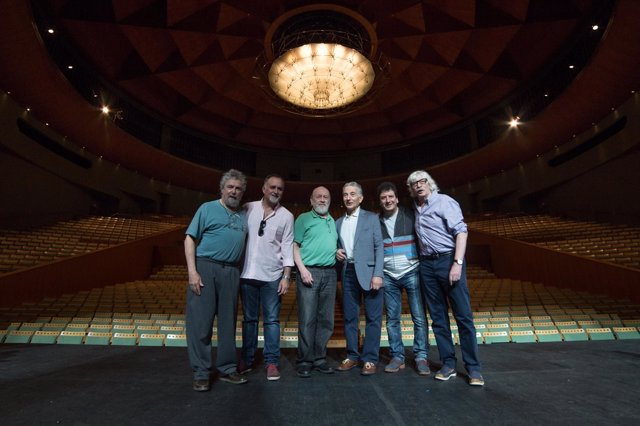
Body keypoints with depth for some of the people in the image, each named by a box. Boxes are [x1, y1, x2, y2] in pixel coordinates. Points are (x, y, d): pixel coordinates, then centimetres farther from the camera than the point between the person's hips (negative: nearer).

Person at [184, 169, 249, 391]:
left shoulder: (244, 215, 15)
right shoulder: (207, 209, 3)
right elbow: (190, 239, -2)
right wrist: (192, 271, -11)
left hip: (231, 272, 4)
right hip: (205, 268, -4)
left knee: (228, 323, 11)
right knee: (200, 322, 1)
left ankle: (227, 369, 24)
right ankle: (201, 373, 14)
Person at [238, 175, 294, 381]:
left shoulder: (286, 216, 1)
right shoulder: (248, 209, 3)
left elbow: (287, 247, 0)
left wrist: (286, 276, -6)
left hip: (272, 275, -1)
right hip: (248, 273, 1)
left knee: (272, 320, 5)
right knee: (249, 318, 13)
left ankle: (272, 362, 16)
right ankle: (246, 360, 26)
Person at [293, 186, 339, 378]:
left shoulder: (333, 222, 19)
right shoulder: (303, 219, 4)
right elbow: (295, 246, -3)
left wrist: (339, 252, 9)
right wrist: (302, 269, -14)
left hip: (329, 273, 5)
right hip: (308, 272, -5)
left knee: (326, 319, 8)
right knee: (307, 319, -3)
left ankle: (320, 359, 19)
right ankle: (305, 361, 8)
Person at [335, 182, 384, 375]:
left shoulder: (371, 218, 2)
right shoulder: (338, 222, 14)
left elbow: (379, 247, -4)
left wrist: (378, 274, -13)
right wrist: (336, 253, -4)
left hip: (368, 272, -4)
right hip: (348, 272, 4)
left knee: (372, 317, 1)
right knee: (350, 316, 9)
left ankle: (370, 359, 11)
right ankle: (352, 356, 22)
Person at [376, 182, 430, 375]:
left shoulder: (410, 216, -1)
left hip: (411, 272, -2)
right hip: (388, 277, 2)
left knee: (419, 317, -1)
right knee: (392, 319, 6)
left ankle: (421, 356, 11)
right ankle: (397, 357, 17)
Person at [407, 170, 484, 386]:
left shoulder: (444, 202, -4)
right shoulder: (416, 208, 14)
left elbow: (461, 231, -11)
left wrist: (457, 263, -19)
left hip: (448, 260, -6)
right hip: (427, 265, 6)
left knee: (463, 315, -2)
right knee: (438, 317, 9)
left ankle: (473, 368, 10)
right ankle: (448, 365, 19)